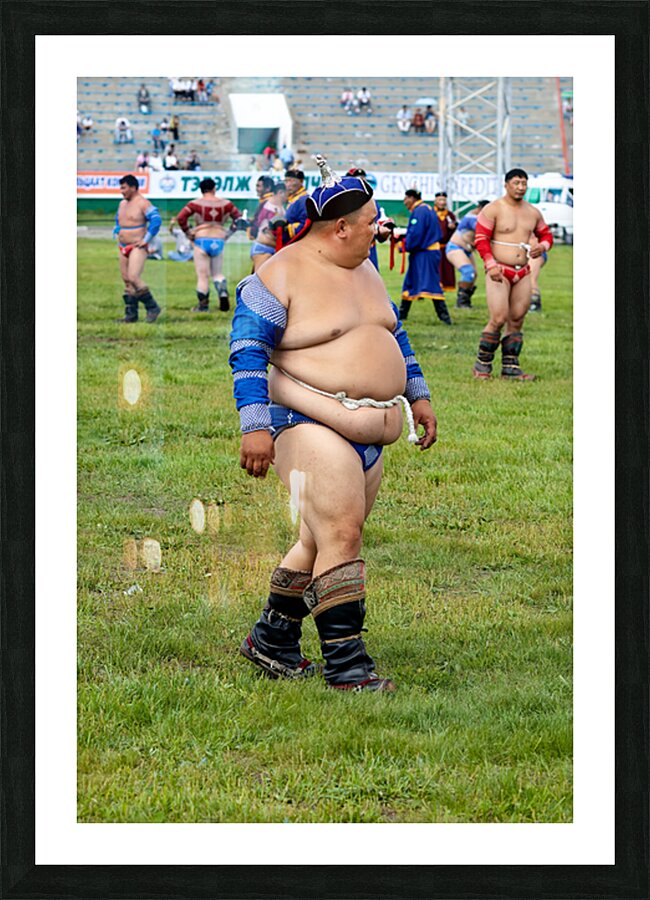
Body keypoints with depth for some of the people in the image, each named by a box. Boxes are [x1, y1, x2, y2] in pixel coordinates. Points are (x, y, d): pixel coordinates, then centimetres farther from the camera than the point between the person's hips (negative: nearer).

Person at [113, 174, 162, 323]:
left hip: (138, 248, -9)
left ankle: (152, 308, -10)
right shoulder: (122, 203, 14)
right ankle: (131, 314, 9)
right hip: (124, 248, 9)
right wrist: (117, 234, 18)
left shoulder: (143, 203, -12)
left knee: (133, 278, -20)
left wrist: (146, 240, -20)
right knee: (127, 282, 6)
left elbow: (156, 220, -22)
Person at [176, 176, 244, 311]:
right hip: (219, 239, 3)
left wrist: (187, 232, -2)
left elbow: (180, 217, -12)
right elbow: (238, 217, 7)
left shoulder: (196, 203, -5)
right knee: (218, 273, 17)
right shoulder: (225, 203, 3)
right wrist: (230, 231, 12)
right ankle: (223, 292, -10)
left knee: (203, 275, 4)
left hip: (201, 239, -3)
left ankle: (203, 305, 5)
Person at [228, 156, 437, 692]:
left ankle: (271, 638, 24)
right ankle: (346, 664, -12)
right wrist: (255, 425, -19)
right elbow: (248, 349, -12)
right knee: (341, 537, -15)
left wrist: (417, 395, 24)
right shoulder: (282, 275, -9)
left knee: (325, 540, 10)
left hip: (368, 435, 8)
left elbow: (394, 335, 28)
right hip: (310, 426, -8)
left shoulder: (365, 271, 16)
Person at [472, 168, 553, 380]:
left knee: (517, 321, 4)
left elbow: (546, 234, 24)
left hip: (523, 273, 6)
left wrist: (542, 246, 0)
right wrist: (491, 265, -17)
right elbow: (481, 238, -8)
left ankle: (510, 367, 10)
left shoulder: (533, 213, 12)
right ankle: (482, 365, -2)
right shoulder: (493, 209, -5)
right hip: (499, 272, -6)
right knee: (498, 319, -14)